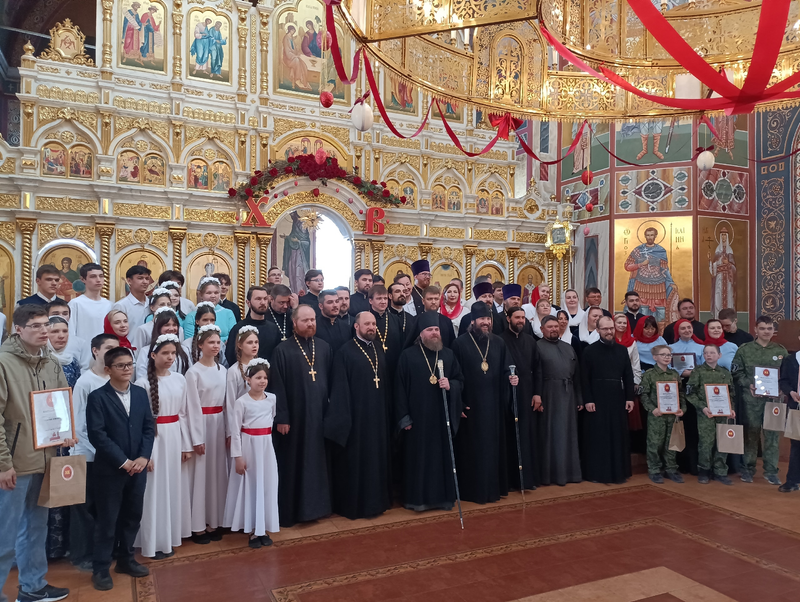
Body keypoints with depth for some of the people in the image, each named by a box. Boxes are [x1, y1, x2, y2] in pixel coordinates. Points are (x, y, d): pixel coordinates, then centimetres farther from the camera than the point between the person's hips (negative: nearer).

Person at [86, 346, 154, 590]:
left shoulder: (140, 393, 6)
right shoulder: (97, 397, -9)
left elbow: (149, 427, 5)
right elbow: (97, 435, -15)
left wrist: (144, 457, -9)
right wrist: (123, 462, -17)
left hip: (137, 467, 5)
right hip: (109, 470, -4)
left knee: (132, 517, 14)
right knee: (107, 521, 5)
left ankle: (126, 559, 31)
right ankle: (100, 569, 19)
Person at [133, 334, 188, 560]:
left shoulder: (180, 379, 4)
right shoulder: (144, 383, -10)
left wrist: (186, 445, 10)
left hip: (174, 437, 5)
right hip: (152, 437, -5)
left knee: (172, 487, 12)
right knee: (154, 490, 3)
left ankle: (169, 537, 26)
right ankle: (153, 543, 16)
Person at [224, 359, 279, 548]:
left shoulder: (272, 398, 1)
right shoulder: (241, 402, -12)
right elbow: (235, 432, -11)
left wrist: (266, 437, 14)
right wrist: (238, 457, -12)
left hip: (267, 447, 4)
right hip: (248, 447, -4)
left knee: (267, 486, 7)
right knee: (250, 487, 5)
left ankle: (264, 528, 20)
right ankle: (252, 530, 16)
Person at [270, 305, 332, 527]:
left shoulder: (324, 347, 6)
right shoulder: (283, 350, -7)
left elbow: (330, 381, 9)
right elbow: (278, 387, -9)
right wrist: (281, 418, -13)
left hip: (319, 414, 4)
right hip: (294, 415, -4)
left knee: (317, 461, 12)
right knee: (293, 463, 6)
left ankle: (314, 506, 26)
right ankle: (290, 511, 18)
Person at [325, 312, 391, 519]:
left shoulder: (380, 351, 11)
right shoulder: (345, 352, -7)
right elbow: (339, 387, -10)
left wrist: (388, 413, 11)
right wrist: (342, 417, -15)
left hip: (379, 415, 6)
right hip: (356, 415, -6)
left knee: (377, 457, 12)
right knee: (355, 460, 2)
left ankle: (377, 500, 25)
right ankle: (353, 504, 13)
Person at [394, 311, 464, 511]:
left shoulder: (449, 354, 7)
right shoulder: (408, 355, -4)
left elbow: (461, 381, 10)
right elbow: (400, 388, -5)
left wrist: (450, 385, -13)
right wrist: (404, 417, -9)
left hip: (443, 416, 3)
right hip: (418, 417, -3)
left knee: (443, 456, 8)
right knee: (419, 457, 3)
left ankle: (444, 496, 21)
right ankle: (418, 498, 15)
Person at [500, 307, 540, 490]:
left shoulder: (530, 340, 11)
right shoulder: (500, 341, -4)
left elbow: (536, 368, 9)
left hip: (528, 394, 4)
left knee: (529, 435, 7)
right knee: (511, 437, 1)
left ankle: (529, 476, 17)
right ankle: (511, 479, 9)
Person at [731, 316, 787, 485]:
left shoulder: (781, 351, 8)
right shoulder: (744, 349, 1)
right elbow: (736, 373, 0)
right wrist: (749, 385, -14)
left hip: (774, 398, 2)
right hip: (751, 398, -1)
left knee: (772, 434, 3)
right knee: (750, 433, 5)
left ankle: (771, 471, 13)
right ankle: (748, 468, 16)